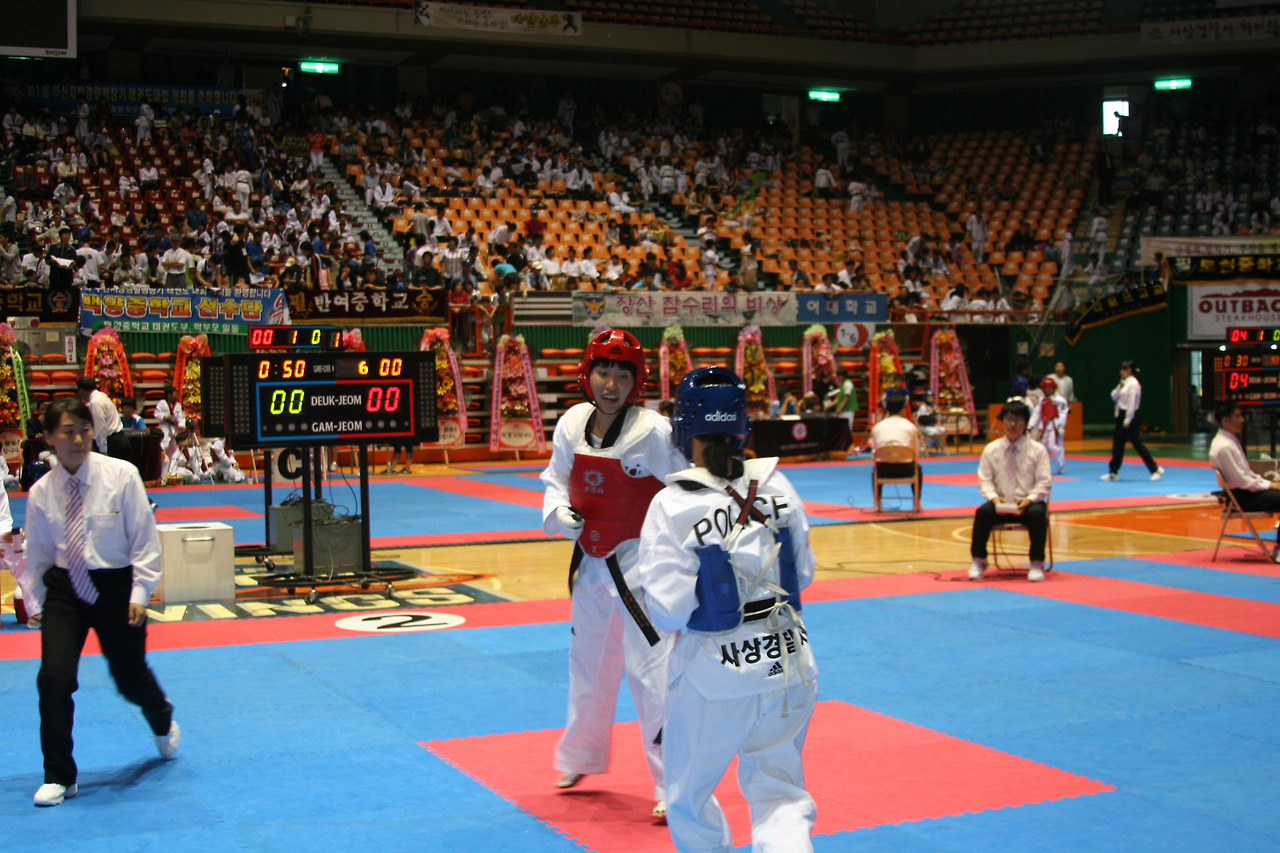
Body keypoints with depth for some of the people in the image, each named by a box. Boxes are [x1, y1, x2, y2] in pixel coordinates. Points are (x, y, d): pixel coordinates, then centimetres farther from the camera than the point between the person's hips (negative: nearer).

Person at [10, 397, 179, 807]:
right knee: (53, 678, -11)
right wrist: (38, 603, 8)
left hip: (116, 587, -2)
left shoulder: (121, 476, -12)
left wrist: (139, 594, -9)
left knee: (130, 676, 11)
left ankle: (163, 719, 49)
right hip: (64, 589, 2)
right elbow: (37, 554, 9)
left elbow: (145, 539, -7)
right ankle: (58, 777, 6)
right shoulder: (42, 492, -4)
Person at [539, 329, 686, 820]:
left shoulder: (653, 432, -18)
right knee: (588, 664, 24)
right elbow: (556, 478, 12)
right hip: (591, 563, 6)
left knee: (652, 672, -8)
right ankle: (581, 757, 47)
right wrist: (557, 512, -8)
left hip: (643, 564, -6)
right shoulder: (572, 425, -3)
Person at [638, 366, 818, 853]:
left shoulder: (672, 507, -15)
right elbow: (803, 573, 7)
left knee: (688, 796, 20)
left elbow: (667, 611, -16)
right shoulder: (776, 487, -2)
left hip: (716, 674, -4)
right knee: (779, 791, 17)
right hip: (790, 664, 4)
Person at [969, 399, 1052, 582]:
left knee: (1037, 514, -34)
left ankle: (1037, 564, -18)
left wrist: (1029, 500, -20)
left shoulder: (1038, 449, 0)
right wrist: (994, 498, -17)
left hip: (1028, 504, -1)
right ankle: (979, 561, -12)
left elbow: (1044, 482, -3)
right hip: (1000, 504, 1)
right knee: (983, 512, -28)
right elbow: (985, 480, 4)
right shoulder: (991, 449, 5)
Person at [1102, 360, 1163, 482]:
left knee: (1137, 443, -7)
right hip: (1121, 416, 10)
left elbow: (1132, 403, -19)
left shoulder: (1133, 383, -14)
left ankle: (1155, 469, -2)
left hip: (1129, 416, -10)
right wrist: (1120, 386, -5)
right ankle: (1113, 472, 15)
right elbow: (1114, 396, 12)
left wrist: (1128, 420, -22)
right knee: (1117, 444, 10)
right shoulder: (1125, 383, 14)